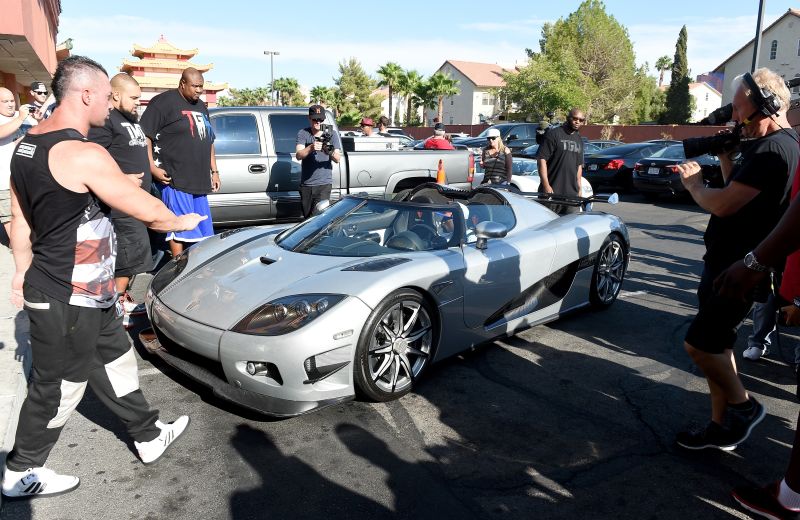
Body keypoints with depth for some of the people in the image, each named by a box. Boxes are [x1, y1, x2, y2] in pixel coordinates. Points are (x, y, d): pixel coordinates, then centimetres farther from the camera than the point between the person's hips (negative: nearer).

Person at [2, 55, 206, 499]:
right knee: (58, 388, 9)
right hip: (68, 300, -10)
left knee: (115, 359, 19)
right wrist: (181, 222, -1)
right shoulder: (83, 155, -25)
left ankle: (149, 437, 34)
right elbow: (147, 212, -21)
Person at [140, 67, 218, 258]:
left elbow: (209, 141, 25)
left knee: (203, 231, 10)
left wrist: (214, 171, 20)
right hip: (175, 178, -8)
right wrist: (152, 167, -18)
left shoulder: (201, 106, 19)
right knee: (180, 227, -6)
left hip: (199, 181, 8)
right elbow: (144, 136, -11)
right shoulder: (164, 102, -6)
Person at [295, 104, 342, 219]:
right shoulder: (303, 133, 2)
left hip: (323, 183, -2)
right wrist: (311, 148, -34)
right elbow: (298, 155, -13)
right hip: (305, 184, 2)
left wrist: (330, 152, -30)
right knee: (307, 217, 14)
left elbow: (337, 159, -5)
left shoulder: (332, 134, 2)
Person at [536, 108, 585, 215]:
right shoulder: (553, 134, -5)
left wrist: (579, 188, 18)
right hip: (552, 192, -7)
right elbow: (542, 159, -11)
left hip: (572, 194, 7)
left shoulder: (579, 140, 18)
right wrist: (546, 185, -17)